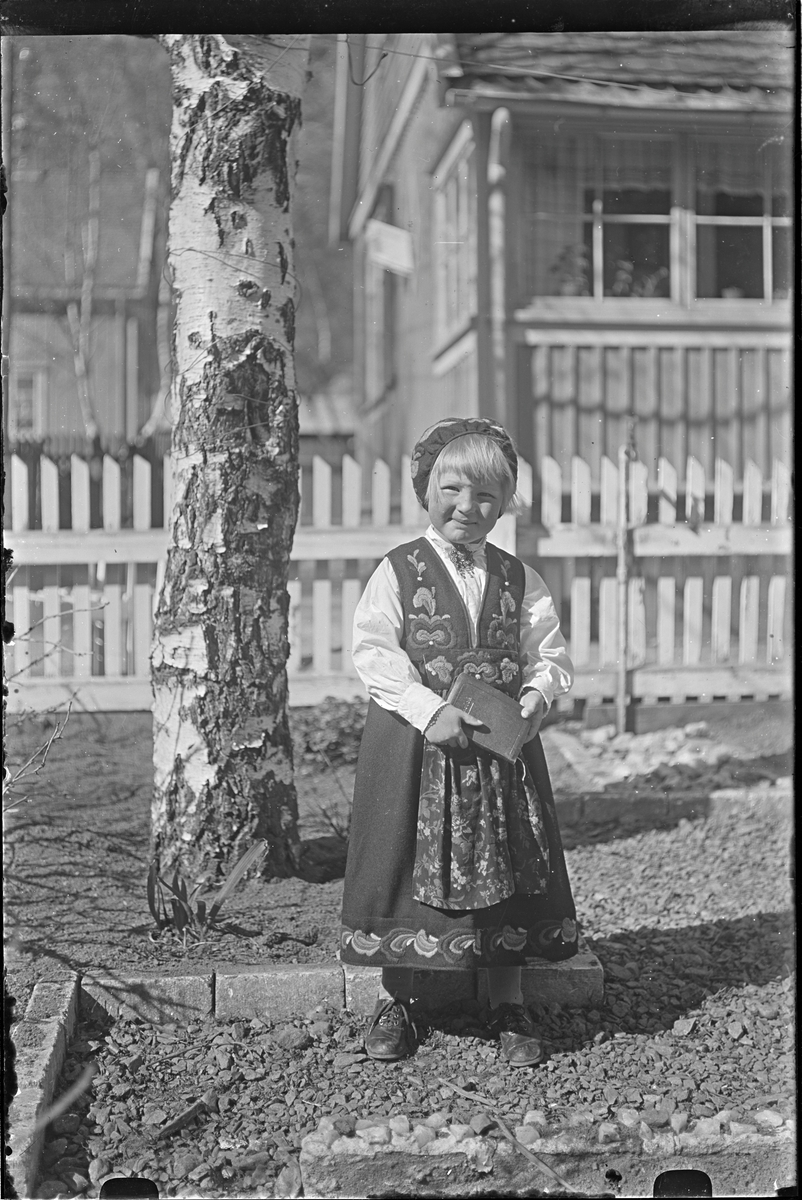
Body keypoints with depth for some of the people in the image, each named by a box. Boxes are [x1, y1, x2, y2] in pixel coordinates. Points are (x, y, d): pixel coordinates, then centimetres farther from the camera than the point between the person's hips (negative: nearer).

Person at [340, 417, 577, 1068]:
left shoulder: (519, 579, 7)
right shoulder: (397, 571, -3)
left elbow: (550, 653, 8)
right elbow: (373, 653, -11)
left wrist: (538, 693, -13)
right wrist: (430, 709, -21)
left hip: (502, 746, 3)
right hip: (413, 744, -2)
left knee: (504, 873, 8)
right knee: (408, 866, 5)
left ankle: (509, 1007, 22)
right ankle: (396, 1002, 22)